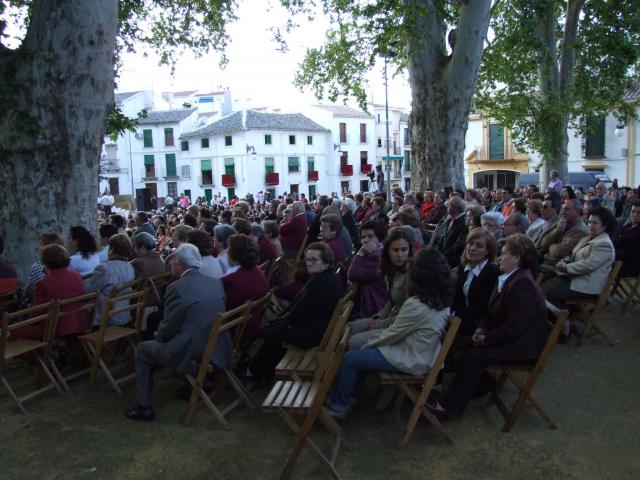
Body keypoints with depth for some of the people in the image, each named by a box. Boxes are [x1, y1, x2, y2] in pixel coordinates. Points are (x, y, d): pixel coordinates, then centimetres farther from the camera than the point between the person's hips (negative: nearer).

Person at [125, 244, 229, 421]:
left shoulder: (177, 288, -18)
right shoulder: (215, 282, 2)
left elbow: (168, 328, -12)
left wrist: (158, 335, 12)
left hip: (192, 355, -7)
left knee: (142, 350, 17)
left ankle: (144, 408, 21)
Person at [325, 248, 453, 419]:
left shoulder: (416, 305, -29)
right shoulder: (443, 301, -4)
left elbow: (392, 335, -15)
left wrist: (370, 343, 2)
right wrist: (383, 334, 7)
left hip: (411, 361, -9)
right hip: (425, 355, 9)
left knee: (349, 359, -1)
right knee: (362, 353, 19)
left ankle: (338, 407, 15)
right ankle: (349, 396, 27)